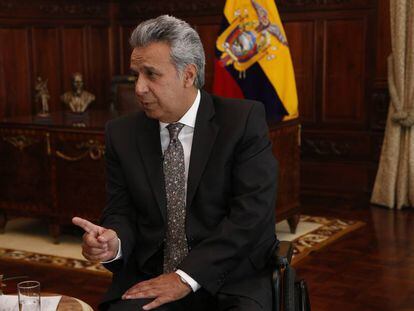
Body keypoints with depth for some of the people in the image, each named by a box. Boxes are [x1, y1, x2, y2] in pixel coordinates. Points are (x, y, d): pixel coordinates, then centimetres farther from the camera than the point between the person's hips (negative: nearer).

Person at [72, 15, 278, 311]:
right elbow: (122, 211, 9)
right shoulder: (122, 133, 5)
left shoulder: (244, 120, -6)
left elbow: (252, 213, -12)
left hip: (231, 281, -2)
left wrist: (186, 277, -16)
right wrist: (113, 243, -15)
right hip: (149, 280, 2)